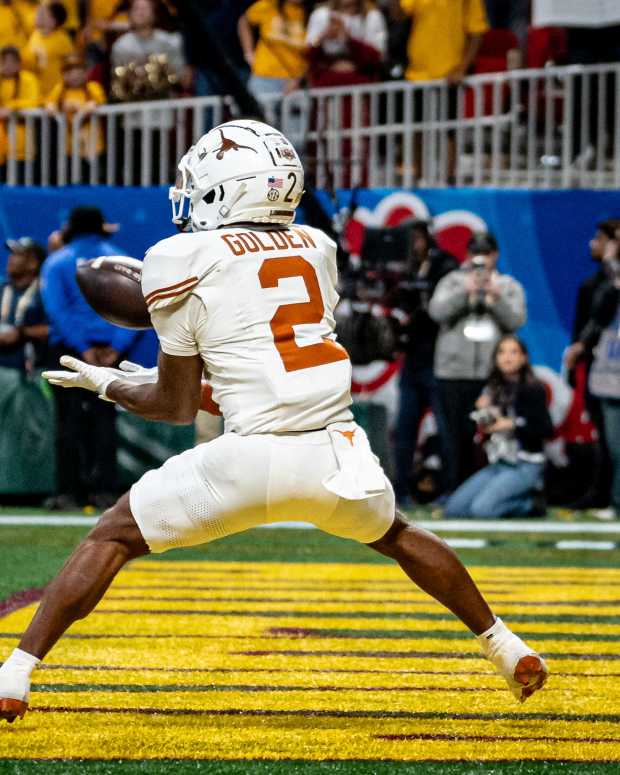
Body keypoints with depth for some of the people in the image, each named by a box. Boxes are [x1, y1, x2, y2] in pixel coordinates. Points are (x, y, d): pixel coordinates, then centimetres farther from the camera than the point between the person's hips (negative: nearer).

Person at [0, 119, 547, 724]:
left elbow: (178, 406, 8)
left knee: (113, 537, 9)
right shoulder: (317, 249, 18)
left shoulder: (186, 261, 3)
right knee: (393, 534, 35)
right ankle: (505, 647, 39)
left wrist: (106, 384, 26)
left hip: (254, 458, -5)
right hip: (340, 456, 5)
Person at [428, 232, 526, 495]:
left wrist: (496, 296, -14)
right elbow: (437, 311, -4)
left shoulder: (509, 286, 13)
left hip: (491, 373, 0)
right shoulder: (453, 281, 11)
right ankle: (451, 490, 3)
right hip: (453, 371, 0)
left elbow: (516, 320, 0)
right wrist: (465, 292, -15)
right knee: (453, 433, -1)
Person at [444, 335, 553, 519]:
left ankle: (528, 503, -1)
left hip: (525, 466, -7)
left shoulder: (532, 390, -7)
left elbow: (547, 430, -14)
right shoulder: (492, 391, 10)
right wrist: (481, 413, -4)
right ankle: (518, 500, 6)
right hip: (496, 464, 7)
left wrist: (512, 425, -16)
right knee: (452, 509, -4)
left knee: (481, 510, -26)